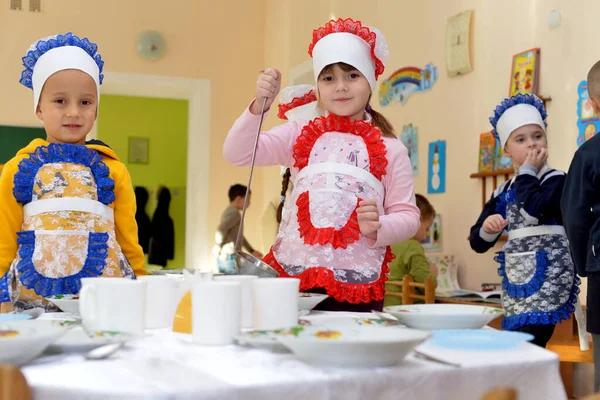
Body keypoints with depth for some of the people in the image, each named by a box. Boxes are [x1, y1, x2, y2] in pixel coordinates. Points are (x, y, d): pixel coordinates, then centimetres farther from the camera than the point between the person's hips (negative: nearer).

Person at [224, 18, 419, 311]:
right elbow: (236, 153, -1)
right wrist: (259, 105, -15)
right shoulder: (300, 134, 7)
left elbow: (408, 217, 4)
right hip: (292, 279, 1)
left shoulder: (390, 149, 2)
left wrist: (377, 227, -16)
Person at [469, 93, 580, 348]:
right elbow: (477, 243, 13)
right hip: (516, 280, 7)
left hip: (546, 277, -7)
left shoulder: (556, 181, -4)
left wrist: (527, 172, -11)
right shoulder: (503, 193, 12)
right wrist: (487, 228, -9)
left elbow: (533, 211, -26)